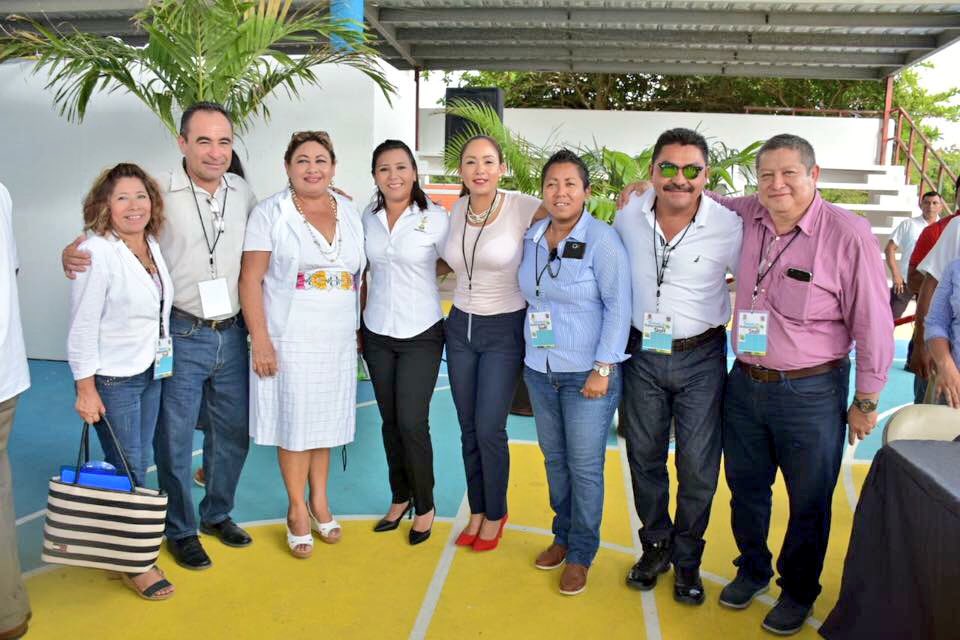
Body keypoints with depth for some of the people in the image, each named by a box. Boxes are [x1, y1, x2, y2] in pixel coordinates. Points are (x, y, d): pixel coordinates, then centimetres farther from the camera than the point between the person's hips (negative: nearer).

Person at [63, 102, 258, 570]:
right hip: (182, 337, -4)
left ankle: (218, 513, 37)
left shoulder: (242, 192, 5)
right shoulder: (159, 193, -9)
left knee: (233, 432, 15)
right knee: (175, 439, 6)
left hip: (232, 334, 4)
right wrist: (73, 251, -22)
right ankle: (180, 530, 27)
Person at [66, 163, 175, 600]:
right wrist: (85, 388, -16)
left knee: (139, 465, 15)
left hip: (151, 372, 7)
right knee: (126, 471, 1)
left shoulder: (152, 246, 5)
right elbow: (82, 326, -16)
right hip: (112, 380, -7)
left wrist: (162, 359, 12)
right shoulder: (96, 252, -17)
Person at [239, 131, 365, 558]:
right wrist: (260, 340, -14)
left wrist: (359, 330, 9)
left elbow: (361, 276, 13)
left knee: (326, 418, 13)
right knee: (294, 420, 5)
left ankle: (319, 500, 30)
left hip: (338, 340, 4)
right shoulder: (270, 213, -5)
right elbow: (250, 280, -8)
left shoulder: (350, 213, 8)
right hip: (289, 340, -4)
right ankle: (297, 510, 22)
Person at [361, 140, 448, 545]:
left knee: (412, 423, -5)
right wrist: (357, 322, 13)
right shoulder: (368, 217, 4)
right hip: (377, 333, 4)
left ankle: (425, 506, 16)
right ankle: (400, 498, 30)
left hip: (421, 334, -4)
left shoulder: (435, 218, -9)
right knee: (390, 421, 11)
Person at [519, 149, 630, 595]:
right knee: (554, 458, 16)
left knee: (585, 466, 3)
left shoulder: (602, 240, -12)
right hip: (539, 370, 6)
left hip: (587, 373, -5)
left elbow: (618, 305, -14)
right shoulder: (531, 237, 5)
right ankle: (562, 535, 35)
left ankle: (581, 553, 20)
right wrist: (529, 347, 12)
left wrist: (602, 368, -17)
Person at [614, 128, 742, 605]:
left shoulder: (729, 227, -14)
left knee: (698, 467, 6)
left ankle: (687, 558, 29)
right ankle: (655, 545, 37)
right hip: (642, 355, 3)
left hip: (701, 357, -2)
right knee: (644, 458, 15)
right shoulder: (628, 217, -5)